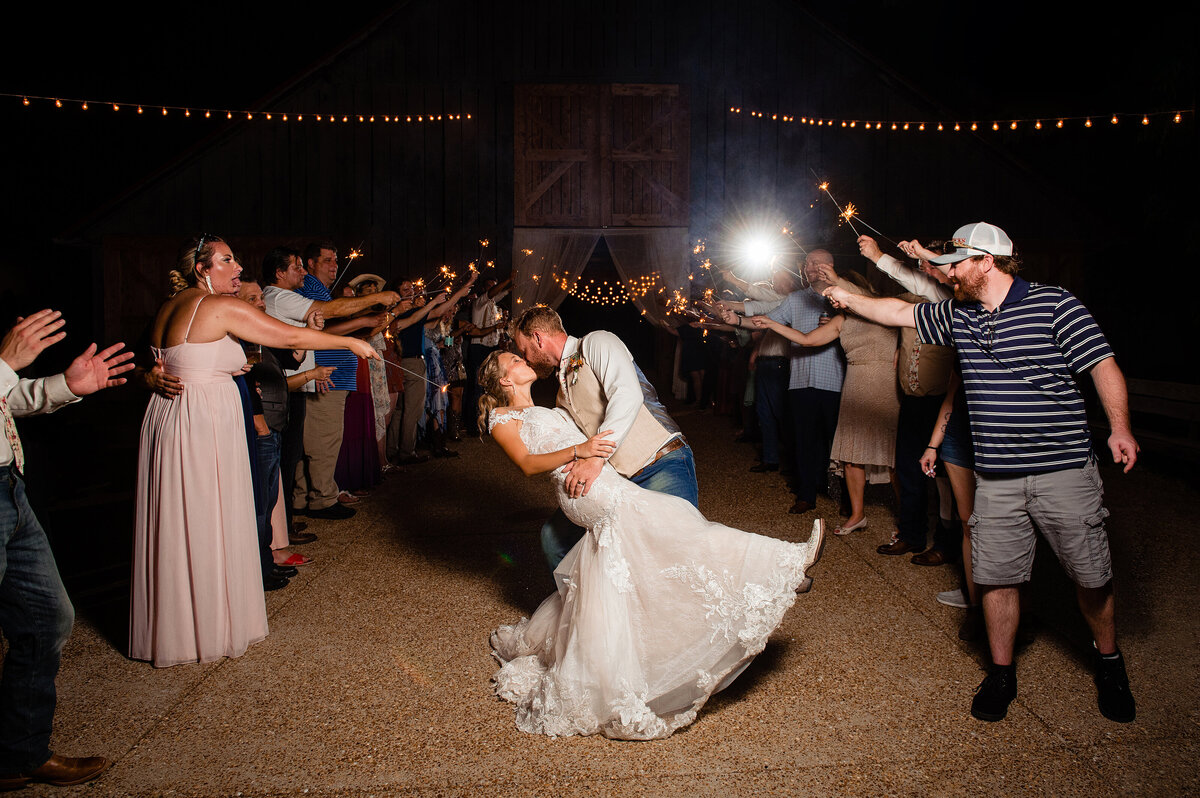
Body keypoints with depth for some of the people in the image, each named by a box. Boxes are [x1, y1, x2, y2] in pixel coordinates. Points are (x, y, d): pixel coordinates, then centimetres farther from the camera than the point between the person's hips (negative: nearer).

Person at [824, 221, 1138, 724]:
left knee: (1091, 576, 7)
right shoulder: (957, 315, 9)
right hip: (996, 478, 4)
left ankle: (1109, 664, 32)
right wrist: (848, 299, 24)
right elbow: (899, 312, 22)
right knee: (997, 575, 6)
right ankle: (1001, 674, 23)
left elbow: (1104, 366, -7)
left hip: (1064, 470, -4)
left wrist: (1119, 428, -17)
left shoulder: (1054, 304, -6)